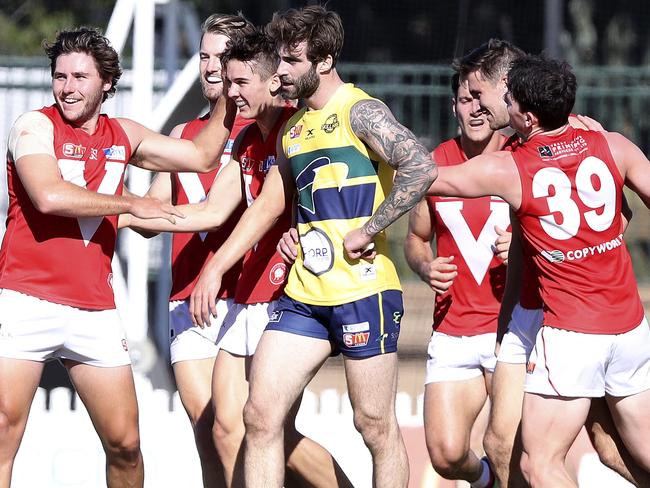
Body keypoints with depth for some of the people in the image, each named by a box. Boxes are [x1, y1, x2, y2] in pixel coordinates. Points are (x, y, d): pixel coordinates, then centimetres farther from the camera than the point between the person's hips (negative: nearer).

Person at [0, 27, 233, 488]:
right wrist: (131, 204, -10)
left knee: (125, 441, 4)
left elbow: (202, 155, 24)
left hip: (95, 309, 5)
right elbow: (49, 196, -17)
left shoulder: (123, 135, 16)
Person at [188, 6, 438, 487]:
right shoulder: (294, 128, 16)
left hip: (363, 291, -7)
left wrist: (368, 231, -18)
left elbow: (421, 167, -23)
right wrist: (215, 269, 19)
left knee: (376, 425, 0)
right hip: (303, 297, 8)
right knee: (260, 415, -1)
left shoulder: (359, 112, -9)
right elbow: (267, 206, 24)